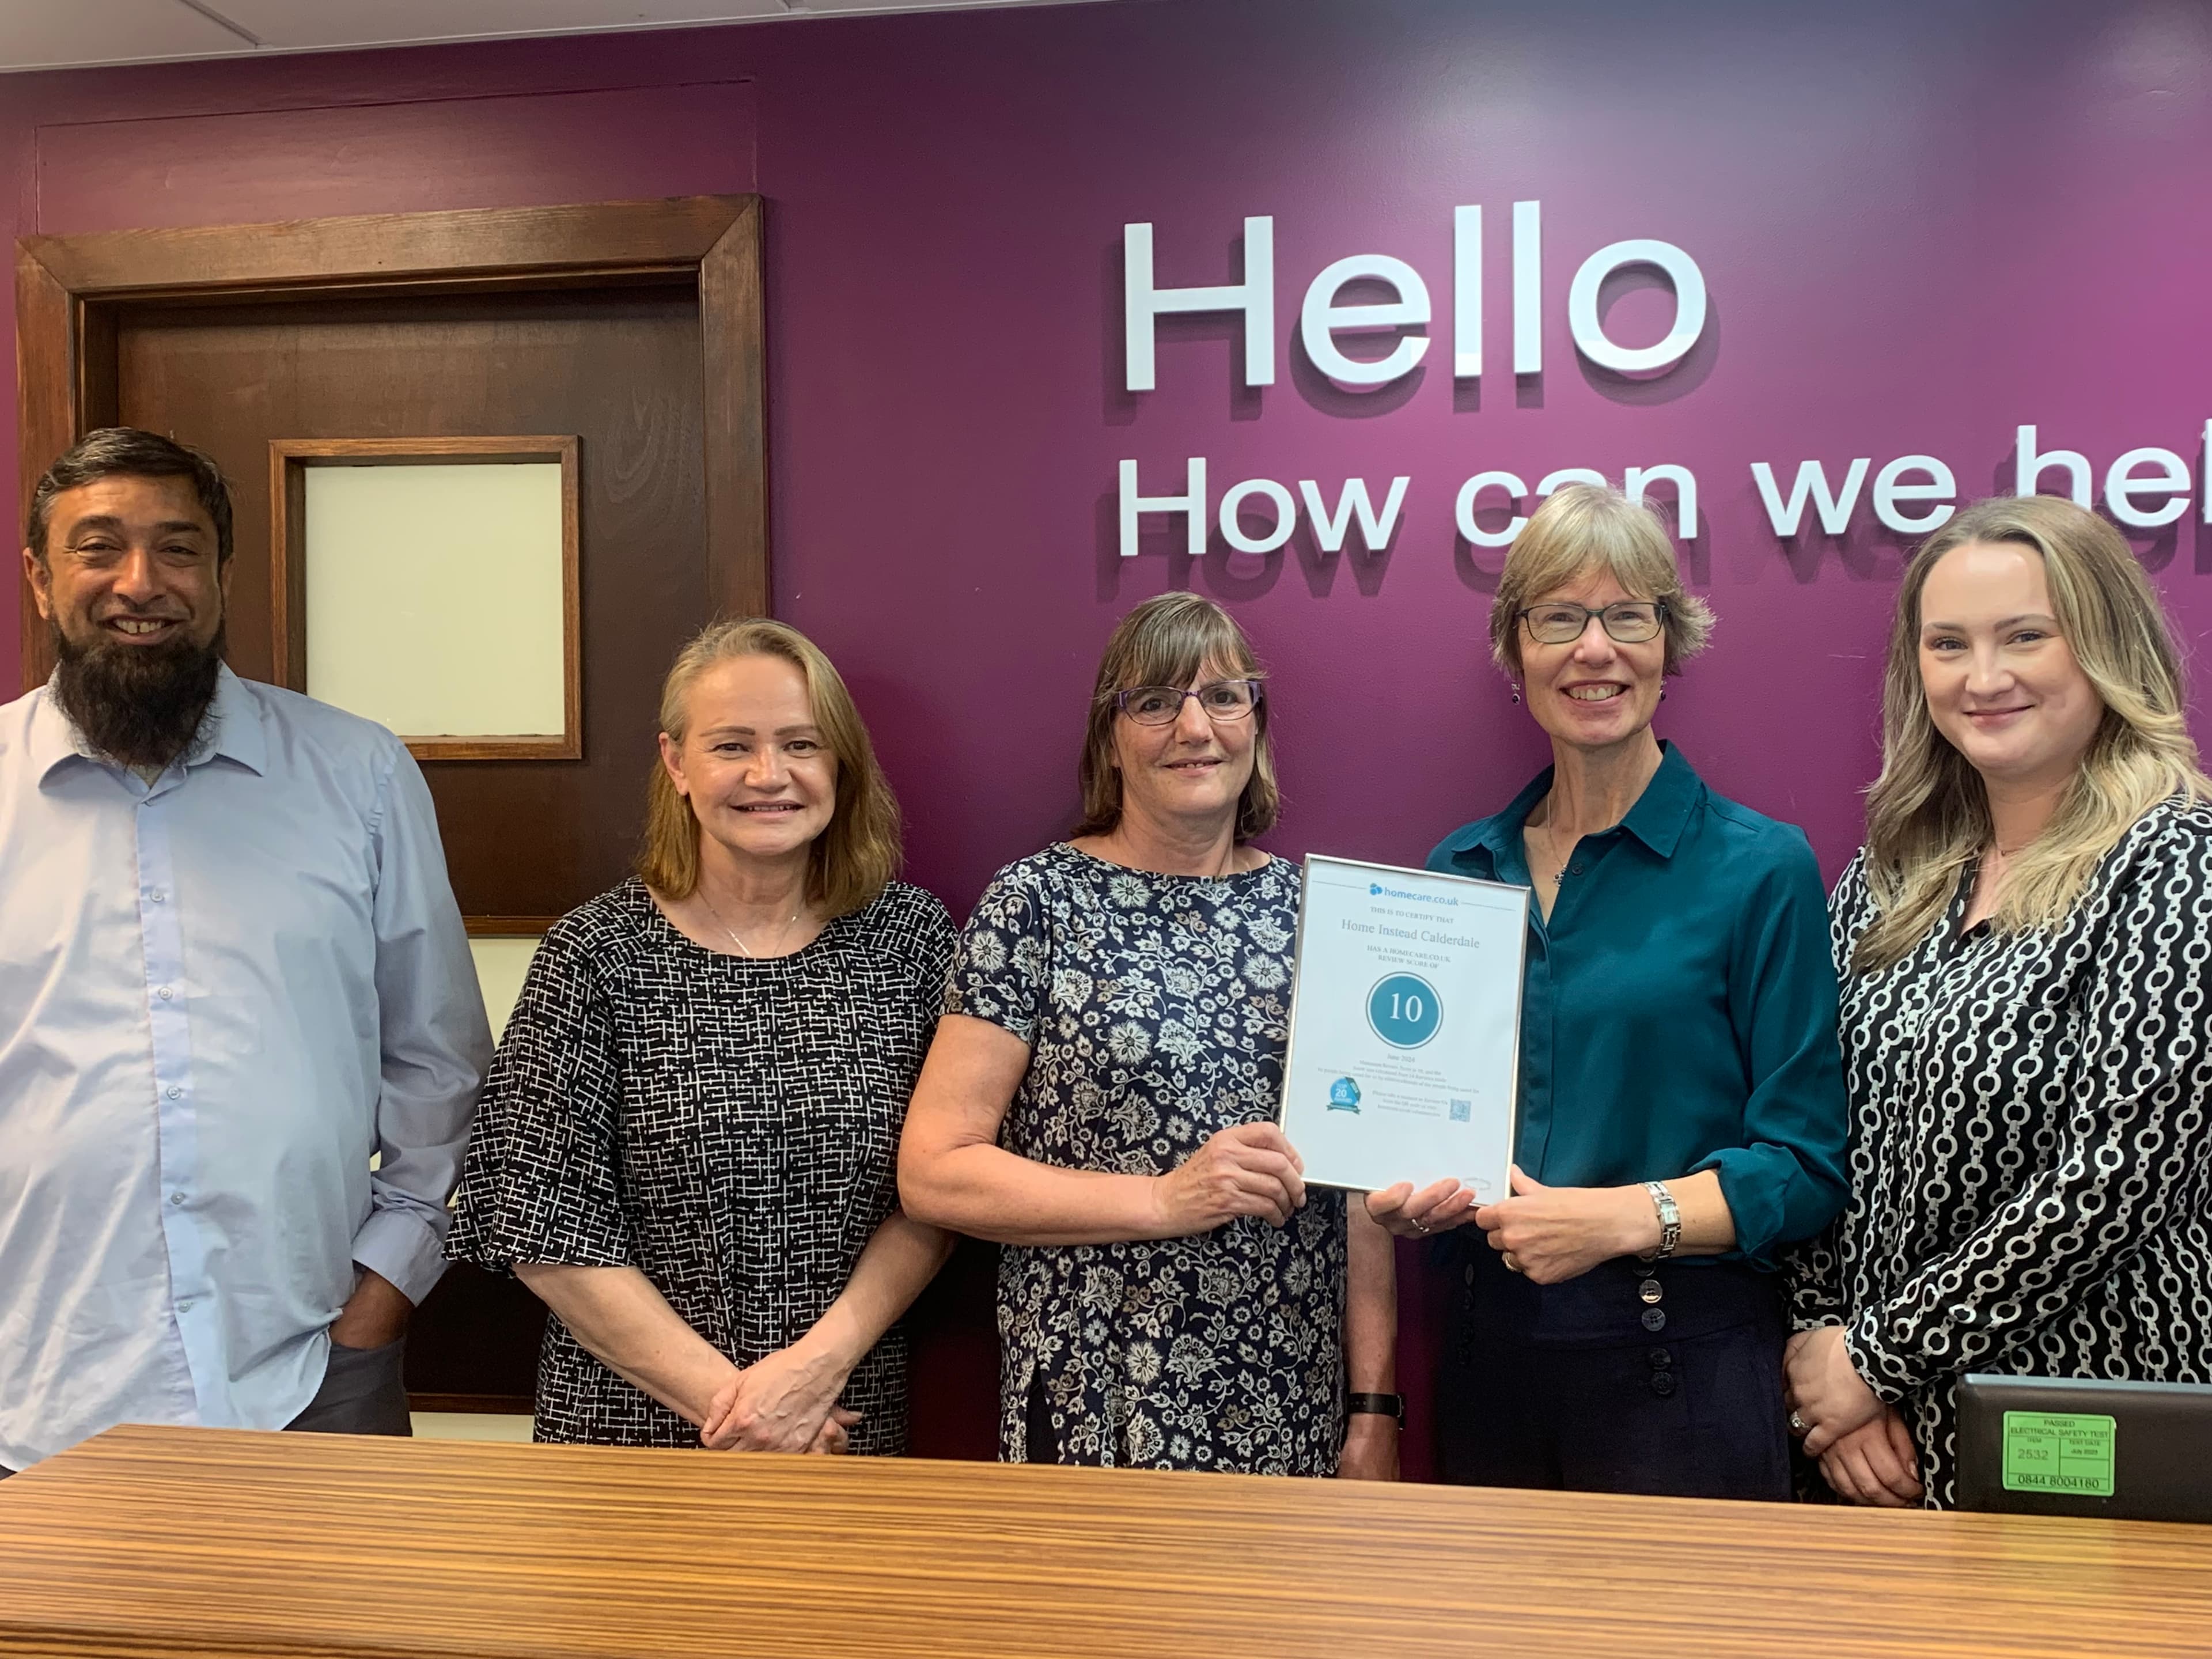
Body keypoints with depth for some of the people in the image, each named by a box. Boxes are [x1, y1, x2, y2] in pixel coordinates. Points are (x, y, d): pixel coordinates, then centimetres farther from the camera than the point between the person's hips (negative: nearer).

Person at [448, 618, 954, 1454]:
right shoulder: (596, 954, -8)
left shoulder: (910, 934, -2)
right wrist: (720, 1394, -13)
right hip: (631, 1429, -1)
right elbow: (540, 1223, -10)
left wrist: (823, 1359, -15)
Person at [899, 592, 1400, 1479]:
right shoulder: (1037, 903, -6)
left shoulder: (1313, 912, 4)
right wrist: (1166, 1198, -17)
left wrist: (1375, 1407, 1)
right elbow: (932, 1171, -10)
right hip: (1090, 1409, -3)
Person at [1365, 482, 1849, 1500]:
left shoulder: (1761, 870, -6)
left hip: (1679, 1366, -4)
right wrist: (1408, 1193, -5)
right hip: (1488, 1350, 4)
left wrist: (1623, 1217, -20)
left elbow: (1804, 1167, -8)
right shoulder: (1460, 871, 8)